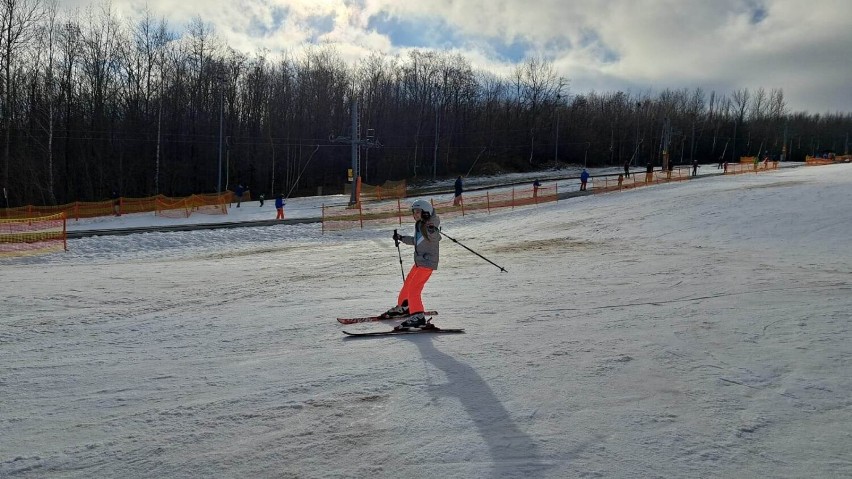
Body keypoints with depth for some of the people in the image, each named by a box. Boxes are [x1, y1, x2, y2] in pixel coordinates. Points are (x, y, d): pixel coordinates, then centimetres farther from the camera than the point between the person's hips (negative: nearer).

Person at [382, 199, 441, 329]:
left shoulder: (431, 226, -17)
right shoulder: (419, 226, 10)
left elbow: (434, 237, -38)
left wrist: (430, 228, -54)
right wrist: (401, 238, 32)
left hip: (428, 262, -10)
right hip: (419, 262, 10)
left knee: (413, 288, -16)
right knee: (407, 285, 23)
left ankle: (418, 317, -14)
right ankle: (403, 307, 45)